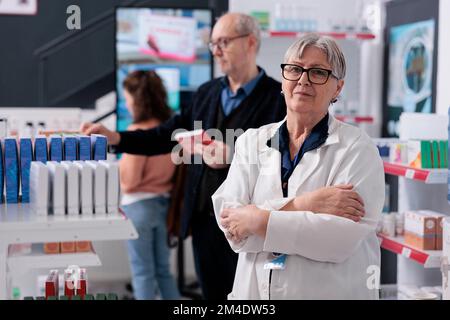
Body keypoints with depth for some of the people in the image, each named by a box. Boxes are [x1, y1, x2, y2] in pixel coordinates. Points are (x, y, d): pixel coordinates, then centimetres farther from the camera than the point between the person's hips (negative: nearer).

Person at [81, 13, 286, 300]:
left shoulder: (278, 96, -9)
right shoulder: (207, 92, 11)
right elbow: (169, 134, 10)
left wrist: (233, 156, -27)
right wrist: (116, 138, 0)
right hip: (203, 221, 6)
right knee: (212, 294, 15)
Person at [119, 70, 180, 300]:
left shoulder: (138, 131, -16)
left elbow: (128, 181, -14)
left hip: (140, 205, -7)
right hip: (165, 203, 7)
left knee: (142, 272, 4)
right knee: (163, 269, 16)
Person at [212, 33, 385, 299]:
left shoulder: (357, 148, -8)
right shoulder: (252, 141, 2)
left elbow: (343, 237, -21)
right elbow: (228, 218, -11)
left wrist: (259, 221, -18)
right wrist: (300, 205, -22)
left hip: (331, 291, -3)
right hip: (254, 290, 3)